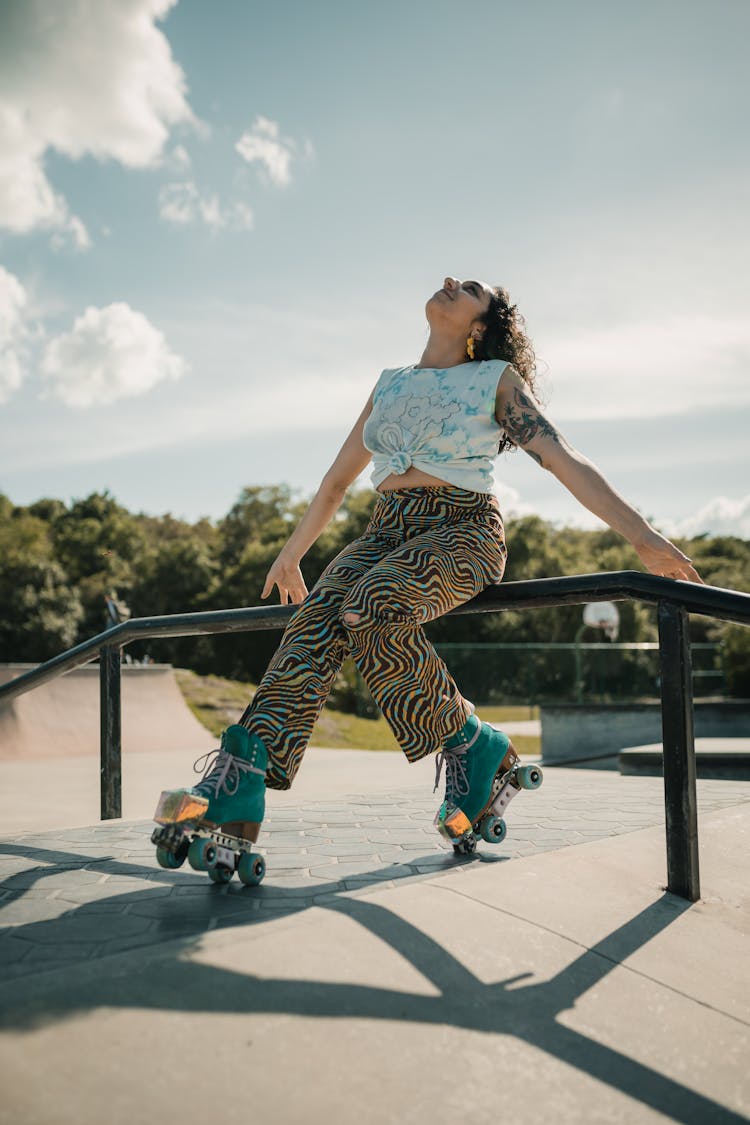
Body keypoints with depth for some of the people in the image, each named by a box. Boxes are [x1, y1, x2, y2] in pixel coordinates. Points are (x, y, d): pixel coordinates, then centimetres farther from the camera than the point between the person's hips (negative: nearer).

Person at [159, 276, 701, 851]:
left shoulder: (497, 378, 7)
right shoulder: (390, 383, 21)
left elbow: (565, 460, -3)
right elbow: (338, 480, 28)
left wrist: (644, 536, -13)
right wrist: (291, 555, 32)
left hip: (463, 530, -4)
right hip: (389, 528, 4)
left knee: (372, 611, -35)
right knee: (318, 616, -27)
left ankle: (469, 743, -17)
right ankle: (238, 785, -37)